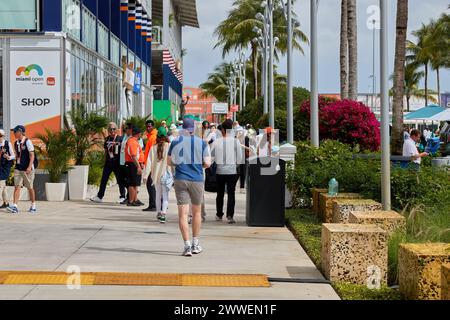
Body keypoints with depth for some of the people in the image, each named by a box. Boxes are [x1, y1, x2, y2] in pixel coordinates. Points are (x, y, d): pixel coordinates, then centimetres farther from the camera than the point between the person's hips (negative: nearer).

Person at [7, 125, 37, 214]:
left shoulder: (27, 142, -9)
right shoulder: (16, 143, 10)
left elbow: (32, 155, -12)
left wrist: (29, 167, -21)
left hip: (27, 169, -6)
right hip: (18, 168, 6)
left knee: (30, 187, 5)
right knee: (17, 187, -5)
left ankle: (33, 206, 17)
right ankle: (14, 206, -11)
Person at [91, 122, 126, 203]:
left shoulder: (120, 139, -4)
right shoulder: (108, 139, 10)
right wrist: (105, 161, 15)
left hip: (117, 163, -5)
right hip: (108, 162, 5)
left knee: (120, 180, 3)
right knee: (104, 179, 6)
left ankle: (122, 197, 12)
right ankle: (100, 196, 11)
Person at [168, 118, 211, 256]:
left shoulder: (176, 142, 0)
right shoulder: (202, 143, -2)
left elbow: (169, 161, 3)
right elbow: (207, 163, -6)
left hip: (180, 180, 0)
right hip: (197, 180, 0)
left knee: (183, 214, -1)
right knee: (197, 212, 16)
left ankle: (187, 245, -10)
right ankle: (195, 244, 22)